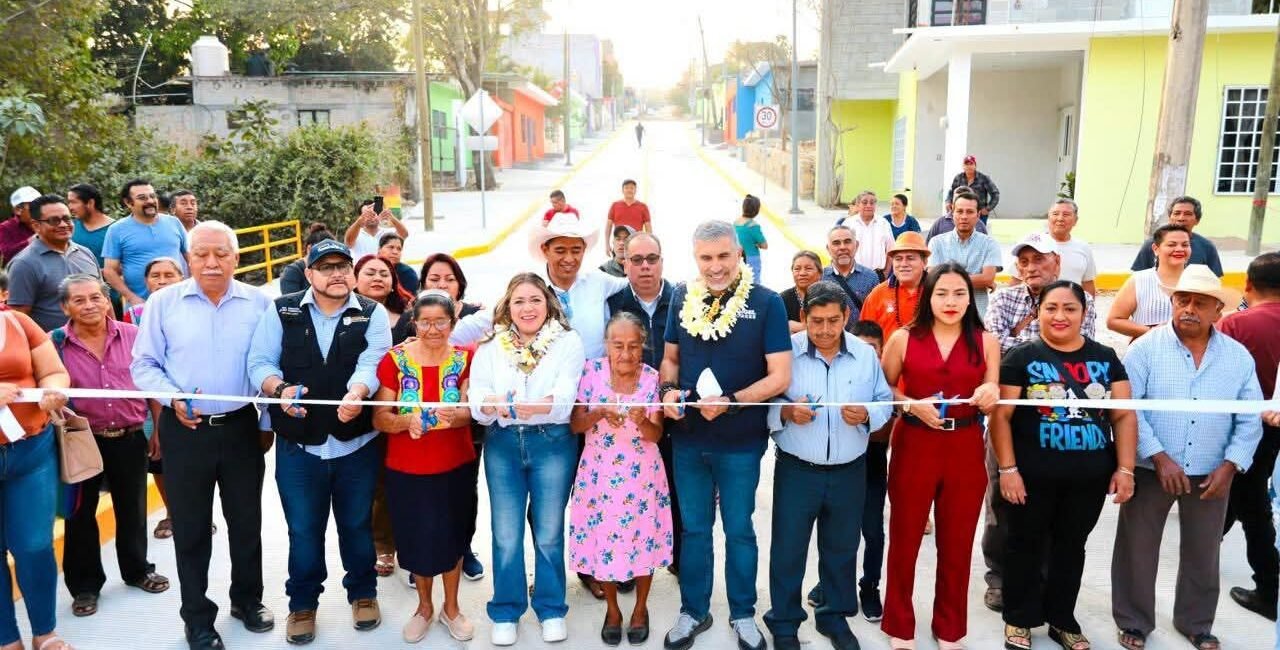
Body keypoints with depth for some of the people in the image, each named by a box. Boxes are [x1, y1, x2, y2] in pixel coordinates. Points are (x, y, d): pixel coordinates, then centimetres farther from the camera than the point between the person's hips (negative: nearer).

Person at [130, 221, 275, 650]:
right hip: (184, 430, -1)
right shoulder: (164, 302, -3)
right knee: (191, 527, 10)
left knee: (246, 521, 14)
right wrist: (174, 398, -17)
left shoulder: (258, 303, -2)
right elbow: (144, 365, 0)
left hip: (241, 427, 1)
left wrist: (269, 422, 3)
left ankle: (248, 599, 34)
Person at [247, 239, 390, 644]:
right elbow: (260, 362, -1)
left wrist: (356, 394, -37)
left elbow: (372, 362, -16)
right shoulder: (282, 312, 2)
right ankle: (303, 603, 30)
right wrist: (280, 390, -23)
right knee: (303, 530, 11)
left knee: (357, 524, 15)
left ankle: (363, 592, 34)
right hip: (298, 443, 1)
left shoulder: (372, 314, -1)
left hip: (357, 441, 0)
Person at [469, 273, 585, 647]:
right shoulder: (491, 347, 5)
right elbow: (477, 404, -3)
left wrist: (516, 405, -31)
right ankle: (506, 612, 24)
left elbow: (564, 400, -15)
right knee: (506, 534, 8)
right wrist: (489, 405, -27)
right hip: (502, 445, 2)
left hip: (553, 443, -2)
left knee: (549, 532, 9)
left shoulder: (568, 342, -4)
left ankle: (551, 609, 26)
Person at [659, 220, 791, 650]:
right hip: (688, 438, 3)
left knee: (739, 530, 13)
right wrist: (668, 390, -10)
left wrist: (730, 402, -25)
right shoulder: (682, 298, 2)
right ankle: (693, 611, 34)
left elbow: (779, 376, -14)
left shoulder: (766, 303, -11)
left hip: (740, 440, -3)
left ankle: (743, 615, 32)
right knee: (693, 529, 16)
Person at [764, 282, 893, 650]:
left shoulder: (866, 355, 0)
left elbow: (885, 403, 3)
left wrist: (866, 416, -17)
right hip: (796, 471, -2)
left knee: (841, 549, 17)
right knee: (788, 549, 6)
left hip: (849, 472, 3)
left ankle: (835, 616, 36)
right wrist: (786, 412, -25)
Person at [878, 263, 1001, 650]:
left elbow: (991, 402, 4)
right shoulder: (903, 338, -3)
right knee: (905, 537, 8)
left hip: (965, 450, 2)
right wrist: (912, 405, -17)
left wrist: (989, 396, -18)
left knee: (957, 543, 12)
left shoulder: (986, 342, 2)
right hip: (914, 447, -1)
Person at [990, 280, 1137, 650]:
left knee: (1071, 548, 16)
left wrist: (1125, 468, -1)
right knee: (1026, 546, 9)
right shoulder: (1022, 357, -4)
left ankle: (1062, 620, 32)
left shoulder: (1105, 358, 7)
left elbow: (1124, 415, 6)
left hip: (1090, 477, 3)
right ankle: (1019, 620, 25)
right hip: (1033, 475, -3)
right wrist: (1008, 468, -12)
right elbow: (1001, 415, -7)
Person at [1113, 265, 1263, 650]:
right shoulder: (1146, 348, -9)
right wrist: (1159, 457, -18)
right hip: (1150, 470, -3)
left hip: (1211, 474, 3)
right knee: (1138, 550, 8)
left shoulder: (1239, 357, 1)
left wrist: (1230, 466, -6)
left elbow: (1250, 419, 4)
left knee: (1203, 554, 17)